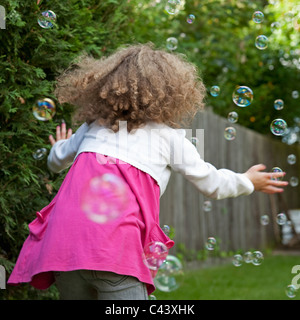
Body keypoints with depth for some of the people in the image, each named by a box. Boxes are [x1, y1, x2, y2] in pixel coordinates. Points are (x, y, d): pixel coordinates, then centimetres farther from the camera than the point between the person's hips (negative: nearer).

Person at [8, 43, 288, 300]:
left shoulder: (93, 125, 25)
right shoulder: (169, 135, 15)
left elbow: (56, 161, 40)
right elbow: (209, 183, 23)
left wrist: (60, 147, 64)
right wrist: (247, 181, 42)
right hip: (115, 237, -4)